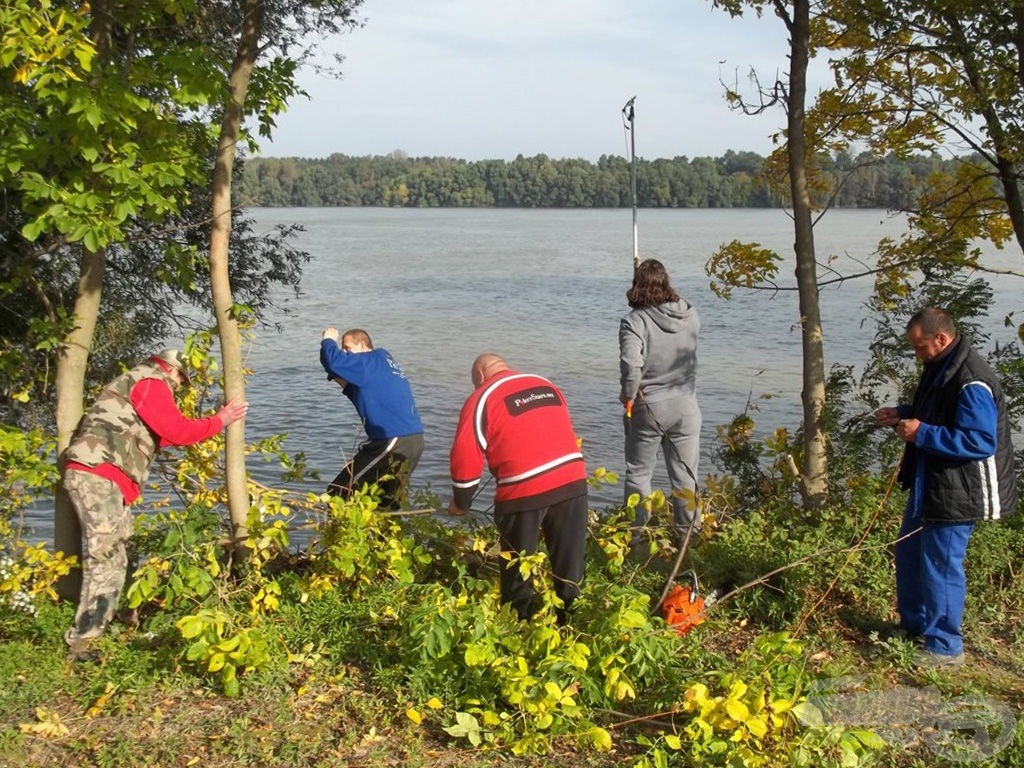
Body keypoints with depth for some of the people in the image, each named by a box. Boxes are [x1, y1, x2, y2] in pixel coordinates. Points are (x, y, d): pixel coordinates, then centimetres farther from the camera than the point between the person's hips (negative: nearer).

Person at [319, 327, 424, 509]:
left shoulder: (371, 361, -5)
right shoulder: (382, 362, 23)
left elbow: (335, 360, -19)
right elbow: (362, 397, 29)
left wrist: (328, 341, 1)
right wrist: (345, 384, 13)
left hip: (393, 442, -10)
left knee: (340, 493, -7)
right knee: (386, 505, 19)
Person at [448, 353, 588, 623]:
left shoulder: (482, 398, 3)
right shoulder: (546, 385, 20)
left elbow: (465, 457, -2)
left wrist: (461, 504, 12)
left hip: (524, 492, -5)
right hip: (573, 481, 5)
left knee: (518, 574, 11)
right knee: (569, 570, 13)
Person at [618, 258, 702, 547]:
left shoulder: (635, 321, -17)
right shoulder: (690, 314, -3)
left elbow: (631, 365, -28)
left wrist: (628, 397, -12)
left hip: (648, 408, -3)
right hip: (685, 406, 3)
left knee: (638, 474, 11)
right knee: (686, 475, 13)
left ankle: (636, 536, 15)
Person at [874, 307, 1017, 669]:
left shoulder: (972, 381, -26)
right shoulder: (939, 368, 7)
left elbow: (980, 442, -29)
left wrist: (922, 433, -27)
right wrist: (903, 414, 4)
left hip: (956, 493, -11)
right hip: (928, 486, 11)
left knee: (941, 565, -1)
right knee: (909, 554, 21)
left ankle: (945, 647, 13)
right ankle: (914, 626, 38)